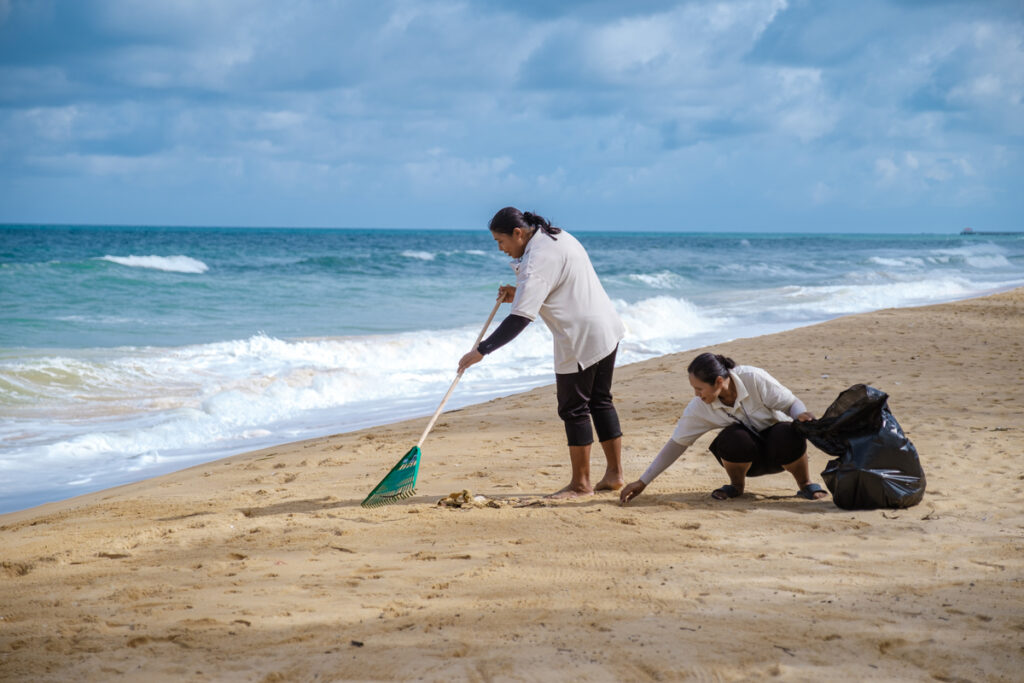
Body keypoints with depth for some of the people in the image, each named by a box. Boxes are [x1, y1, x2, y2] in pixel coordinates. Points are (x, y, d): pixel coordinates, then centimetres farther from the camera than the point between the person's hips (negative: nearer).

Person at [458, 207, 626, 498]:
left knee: (574, 409, 0)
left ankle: (581, 484, 8)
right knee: (600, 401, 17)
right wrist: (517, 295, 11)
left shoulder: (537, 260, -20)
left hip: (581, 339, -10)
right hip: (606, 329, 10)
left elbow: (519, 320, -26)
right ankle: (614, 474, 22)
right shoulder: (557, 236, 11)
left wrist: (481, 351, -24)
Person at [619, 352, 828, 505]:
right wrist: (642, 482, -9)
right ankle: (736, 485, -1)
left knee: (789, 436, -38)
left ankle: (805, 484, -7)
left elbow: (792, 403, -15)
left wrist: (802, 415, -39)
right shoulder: (699, 408, -16)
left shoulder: (753, 378, -25)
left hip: (777, 446, -2)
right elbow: (676, 444, -8)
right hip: (748, 459, 2)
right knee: (732, 438, -34)